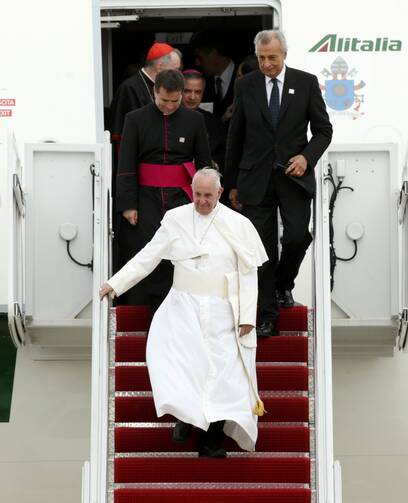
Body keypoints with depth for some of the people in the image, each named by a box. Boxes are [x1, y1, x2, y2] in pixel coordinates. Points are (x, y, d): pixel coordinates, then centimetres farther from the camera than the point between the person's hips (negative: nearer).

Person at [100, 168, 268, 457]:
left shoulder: (237, 225, -1)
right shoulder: (175, 219, 3)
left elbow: (248, 273, 0)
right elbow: (148, 256, 4)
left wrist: (247, 315, -6)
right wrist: (115, 283, -2)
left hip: (221, 311, -1)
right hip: (184, 306, 1)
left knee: (220, 370, -7)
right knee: (164, 352, -19)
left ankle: (211, 439, 3)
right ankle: (187, 414, 1)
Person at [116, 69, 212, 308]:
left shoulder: (194, 120, 7)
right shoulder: (136, 120, 2)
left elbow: (205, 163, 11)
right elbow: (126, 167, 0)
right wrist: (128, 205, -6)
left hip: (182, 198, 1)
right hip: (147, 198, -1)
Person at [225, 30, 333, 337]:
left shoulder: (306, 83, 2)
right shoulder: (246, 86, 4)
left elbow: (323, 129, 5)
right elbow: (235, 137, 9)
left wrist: (306, 156, -14)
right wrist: (232, 183, 8)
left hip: (294, 176, 0)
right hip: (256, 179, 1)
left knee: (297, 237, -12)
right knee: (262, 248, 0)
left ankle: (283, 284, 20)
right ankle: (267, 316, 8)